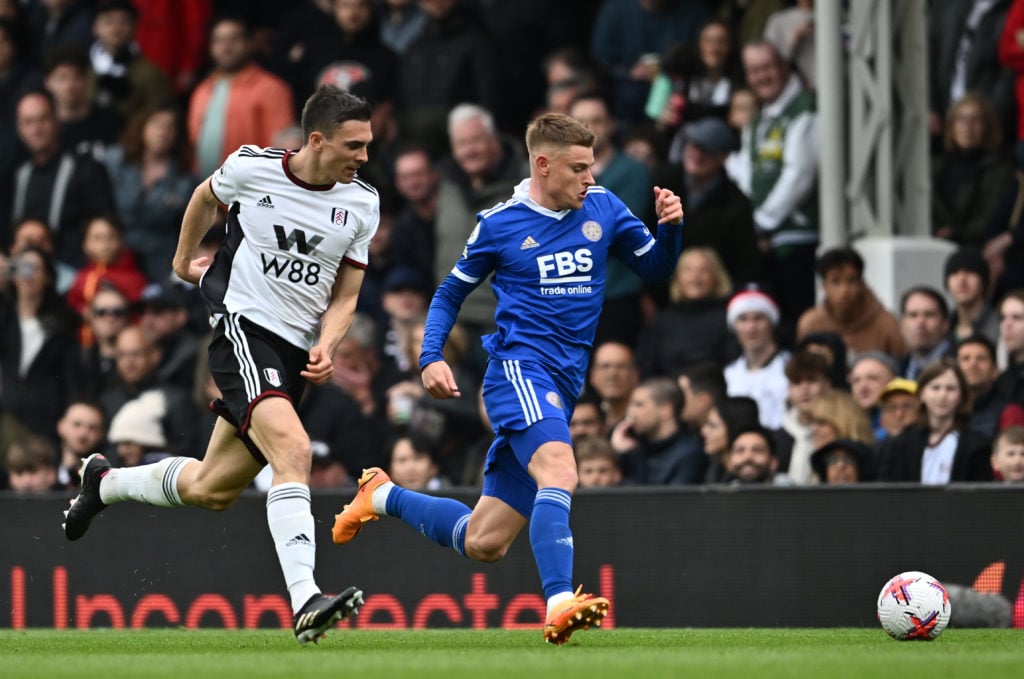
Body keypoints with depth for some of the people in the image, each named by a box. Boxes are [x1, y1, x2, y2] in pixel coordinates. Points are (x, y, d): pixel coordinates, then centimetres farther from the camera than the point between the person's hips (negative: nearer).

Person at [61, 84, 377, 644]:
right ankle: (305, 603, -41)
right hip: (243, 328, -5)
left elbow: (344, 296, 10)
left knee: (210, 491, 11)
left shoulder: (362, 203, 3)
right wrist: (183, 260, 29)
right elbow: (206, 196, 18)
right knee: (292, 446, -30)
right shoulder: (251, 168, -6)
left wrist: (326, 347, -8)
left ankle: (105, 483, 40)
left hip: (296, 354, 5)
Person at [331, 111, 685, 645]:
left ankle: (383, 497, 33)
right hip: (520, 367, -5)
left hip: (562, 387, 5)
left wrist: (669, 227, -6)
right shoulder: (499, 224, 1)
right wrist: (431, 357, -2)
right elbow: (452, 291, 13)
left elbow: (655, 269, 15)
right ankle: (560, 605, -47)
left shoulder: (602, 209, 9)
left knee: (483, 542, 9)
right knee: (559, 475, -34)